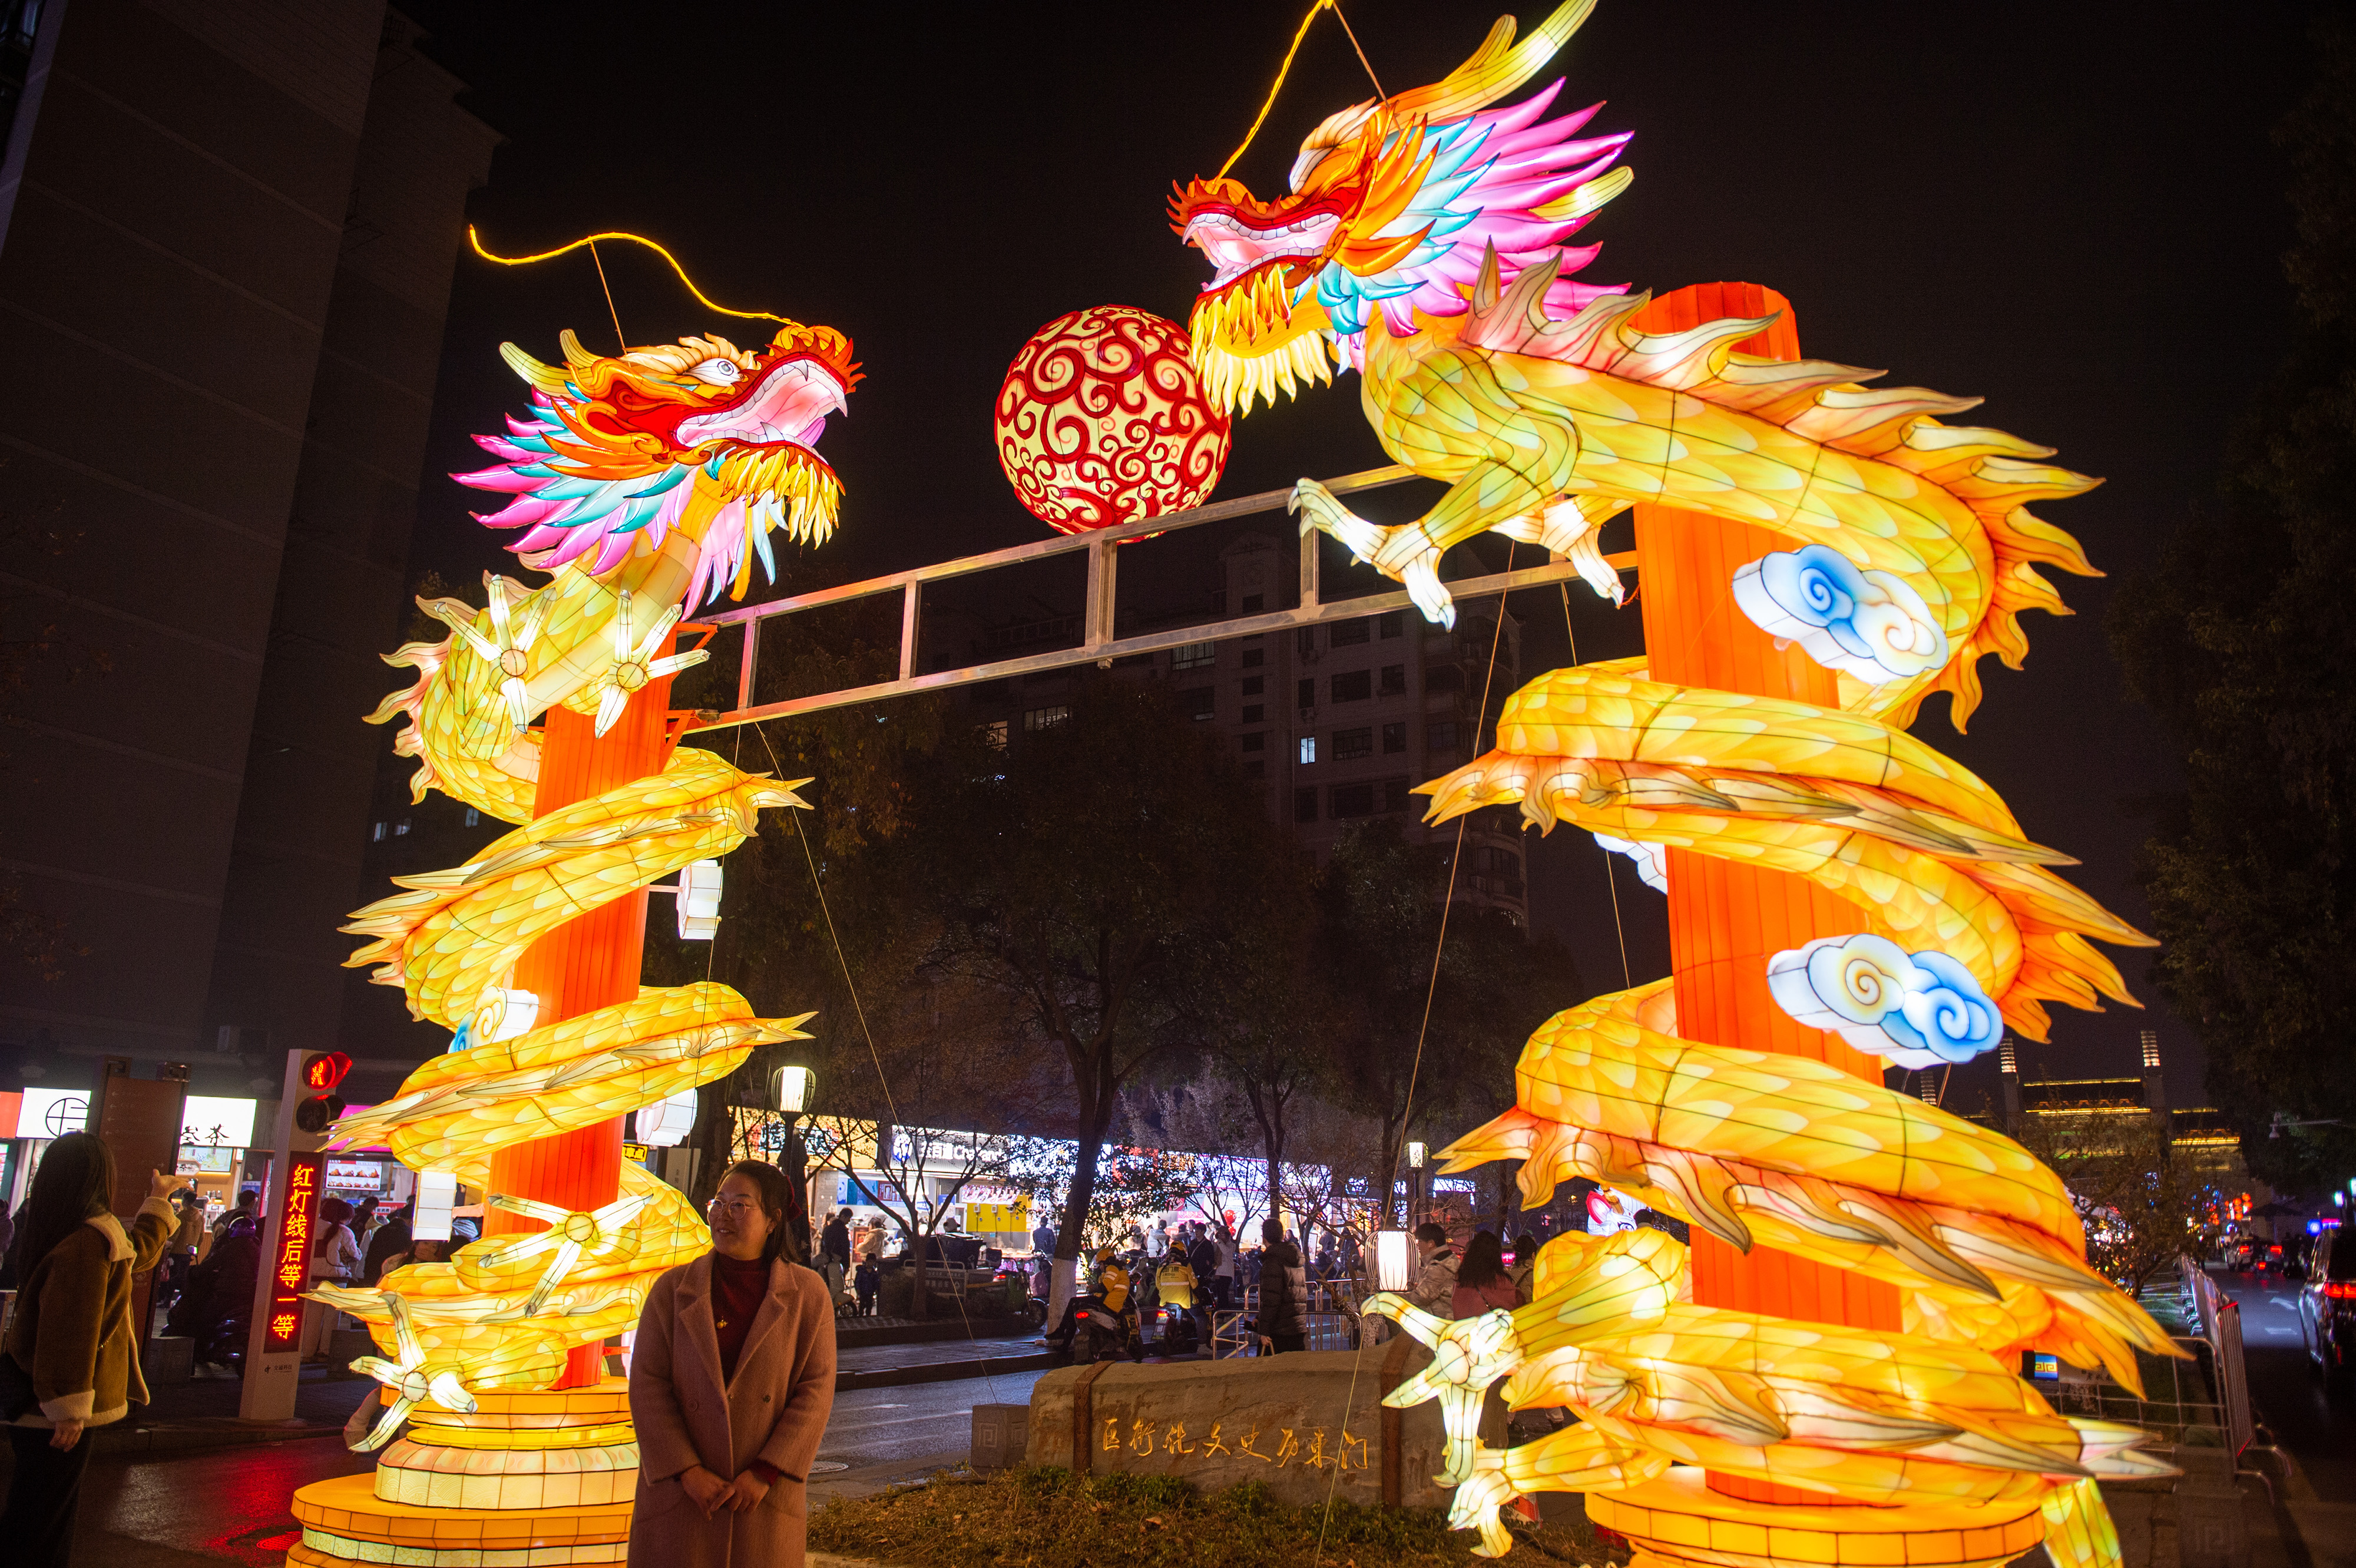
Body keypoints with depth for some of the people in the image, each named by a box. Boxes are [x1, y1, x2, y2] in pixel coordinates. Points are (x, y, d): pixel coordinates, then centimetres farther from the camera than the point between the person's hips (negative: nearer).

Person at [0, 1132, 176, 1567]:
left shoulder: (50, 1229, 6)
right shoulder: (91, 1242, -22)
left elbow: (136, 1254, 24)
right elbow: (71, 1332, -24)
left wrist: (158, 1203, 38)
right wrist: (70, 1406, -19)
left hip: (35, 1397, 8)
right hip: (58, 1406, -8)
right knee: (38, 1524, 0)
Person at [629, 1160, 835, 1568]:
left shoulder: (807, 1294, -1)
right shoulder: (673, 1289, 3)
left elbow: (817, 1390, -4)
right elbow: (647, 1385, -3)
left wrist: (765, 1473, -13)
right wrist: (687, 1472, -12)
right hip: (680, 1495, 1)